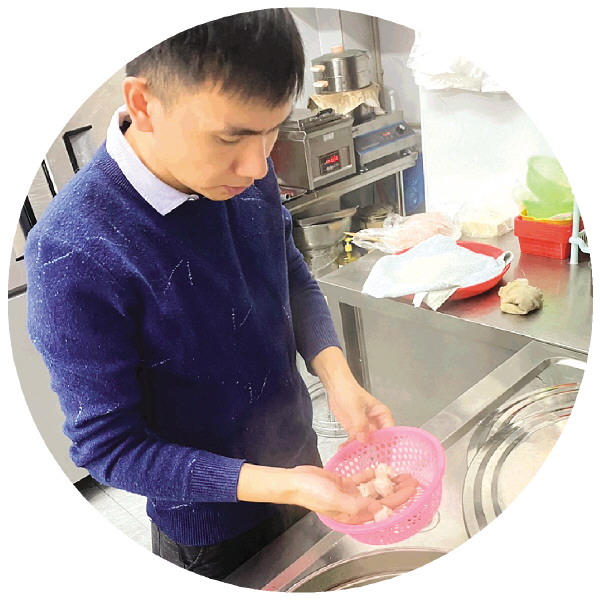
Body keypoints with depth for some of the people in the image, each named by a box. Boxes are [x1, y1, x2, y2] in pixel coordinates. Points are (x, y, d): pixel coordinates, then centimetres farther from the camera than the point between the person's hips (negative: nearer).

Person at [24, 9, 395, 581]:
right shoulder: (72, 254, -31)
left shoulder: (247, 172, -15)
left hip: (299, 461, 5)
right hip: (209, 531, -5)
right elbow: (106, 445, -23)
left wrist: (338, 380, -16)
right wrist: (283, 485, -31)